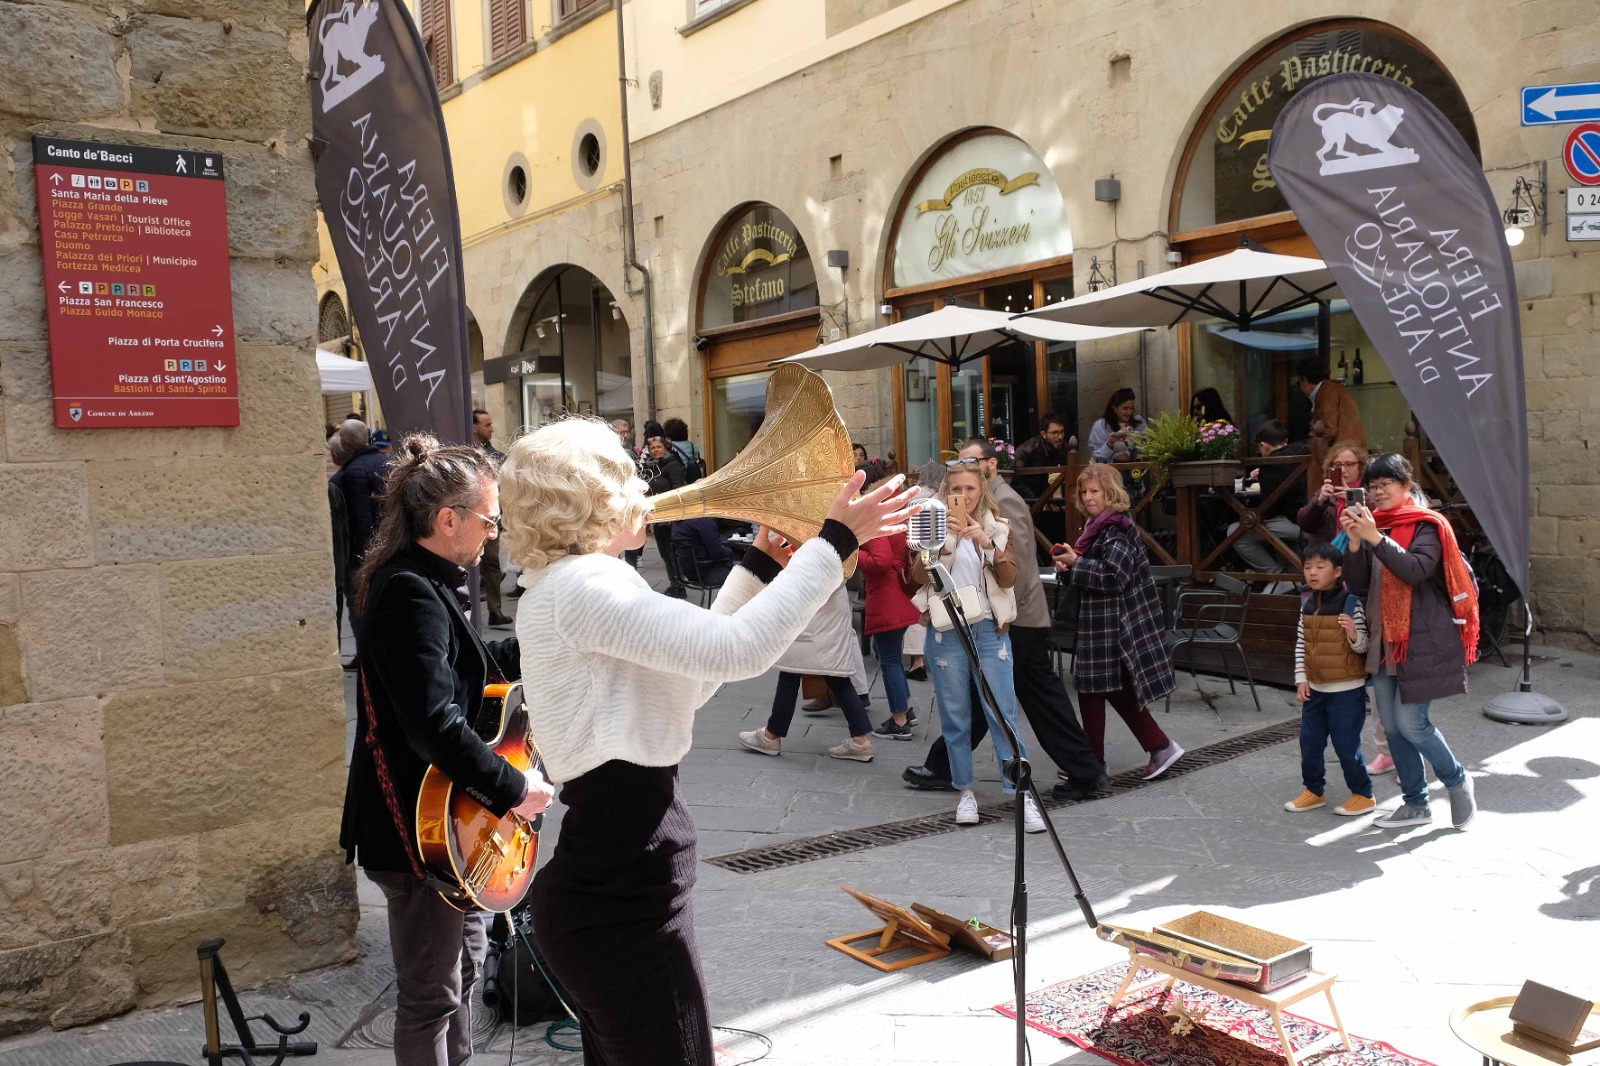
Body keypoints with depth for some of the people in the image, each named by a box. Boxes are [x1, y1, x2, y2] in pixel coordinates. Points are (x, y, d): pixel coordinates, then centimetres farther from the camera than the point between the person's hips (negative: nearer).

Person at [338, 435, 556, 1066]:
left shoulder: (422, 583, 7)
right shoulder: (412, 596, -25)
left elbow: (471, 664, 21)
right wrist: (514, 789, -23)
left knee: (465, 955, 26)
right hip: (417, 825, -11)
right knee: (432, 992, 5)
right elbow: (437, 727, -32)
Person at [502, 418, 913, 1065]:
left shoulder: (561, 589, 13)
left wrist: (759, 569, 14)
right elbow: (738, 650, -28)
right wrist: (834, 541, -19)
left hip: (607, 885, 11)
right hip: (625, 901, -11)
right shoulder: (581, 586, -19)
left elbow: (691, 676, 15)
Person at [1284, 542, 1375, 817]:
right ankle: (1313, 790, 28)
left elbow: (1362, 647, -10)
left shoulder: (1351, 603, -14)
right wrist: (1301, 678, 4)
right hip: (1315, 688, 6)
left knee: (1346, 745, 2)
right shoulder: (1307, 604, 3)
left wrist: (1354, 635, -32)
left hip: (1346, 689, -6)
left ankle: (1362, 794, 20)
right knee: (1309, 741, 11)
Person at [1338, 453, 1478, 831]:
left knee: (1410, 723, -8)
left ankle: (1457, 781, 19)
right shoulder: (1373, 525, 10)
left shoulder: (1425, 525, -7)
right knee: (1392, 726, 9)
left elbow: (1416, 570, -23)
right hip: (1384, 639, 7)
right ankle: (1415, 804, 21)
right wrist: (1355, 543, -11)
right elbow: (1358, 584, 4)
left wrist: (1376, 538, -28)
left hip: (1421, 640, -7)